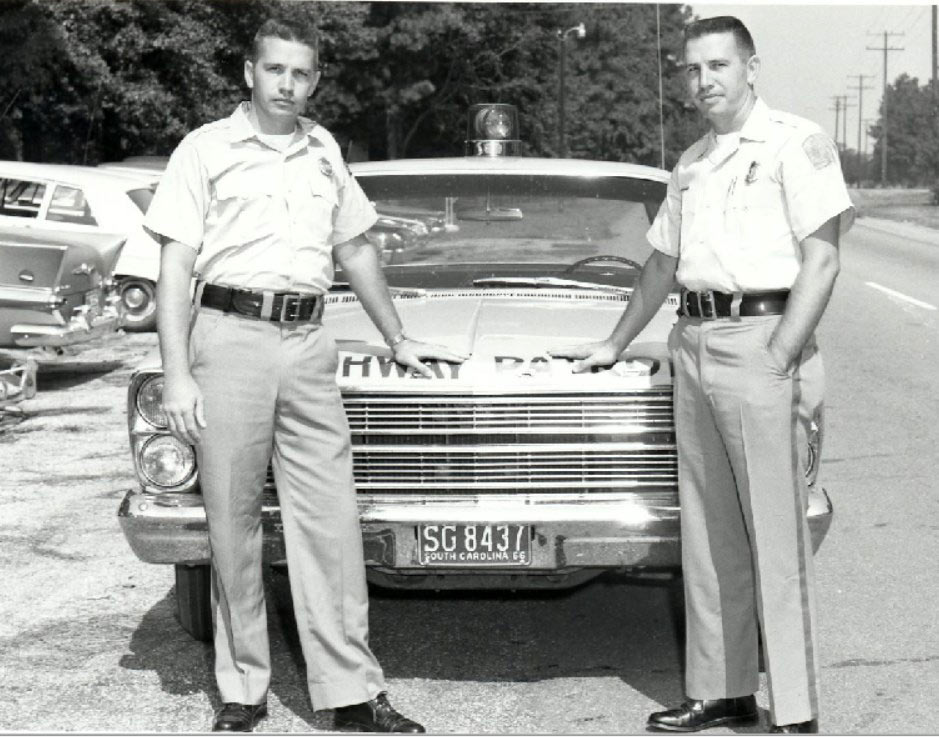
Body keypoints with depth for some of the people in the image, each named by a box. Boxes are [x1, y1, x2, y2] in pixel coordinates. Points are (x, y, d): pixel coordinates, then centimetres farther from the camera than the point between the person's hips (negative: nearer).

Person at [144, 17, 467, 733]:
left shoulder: (325, 152, 17)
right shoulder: (207, 149, 4)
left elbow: (356, 251, 27)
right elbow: (175, 269, -1)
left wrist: (396, 338, 27)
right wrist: (177, 375, -9)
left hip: (309, 342, 3)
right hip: (230, 335, -3)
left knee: (330, 520, -1)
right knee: (234, 519, 2)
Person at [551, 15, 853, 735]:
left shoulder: (795, 142, -2)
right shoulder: (691, 163, 19)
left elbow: (821, 260, -9)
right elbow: (662, 263, 29)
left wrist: (779, 360, -16)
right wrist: (615, 344, 32)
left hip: (762, 335, -7)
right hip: (692, 342, 7)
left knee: (776, 535, -7)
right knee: (709, 533, 10)